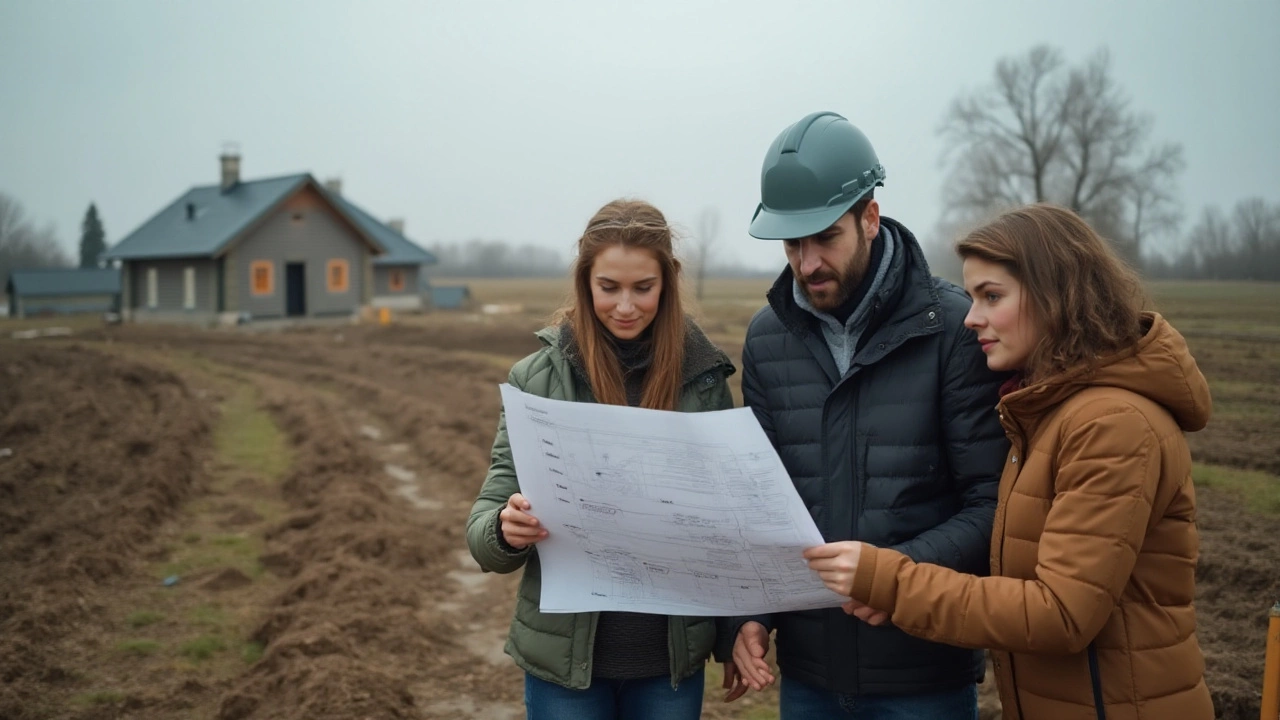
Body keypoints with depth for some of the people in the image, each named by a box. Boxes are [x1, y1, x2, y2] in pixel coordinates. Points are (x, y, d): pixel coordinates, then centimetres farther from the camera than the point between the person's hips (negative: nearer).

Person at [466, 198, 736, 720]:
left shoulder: (704, 377, -4)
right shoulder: (537, 378, -6)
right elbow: (487, 518, -4)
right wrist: (507, 530, -26)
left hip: (672, 657, 1)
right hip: (564, 655, -1)